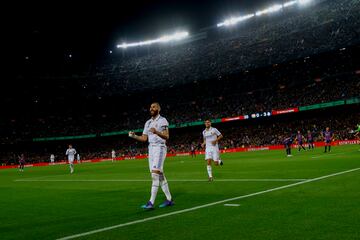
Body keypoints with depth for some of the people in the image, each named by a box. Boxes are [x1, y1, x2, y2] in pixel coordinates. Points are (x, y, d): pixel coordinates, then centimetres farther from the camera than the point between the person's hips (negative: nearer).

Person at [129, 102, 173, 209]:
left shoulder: (162, 120, -4)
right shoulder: (148, 122, 17)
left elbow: (166, 136, -12)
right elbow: (144, 138, 13)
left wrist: (156, 132, -29)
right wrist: (134, 136, -3)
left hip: (160, 148, -7)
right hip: (151, 148, 8)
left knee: (155, 174, -15)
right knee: (160, 175, 8)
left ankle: (151, 202, -17)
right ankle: (169, 199, 16)